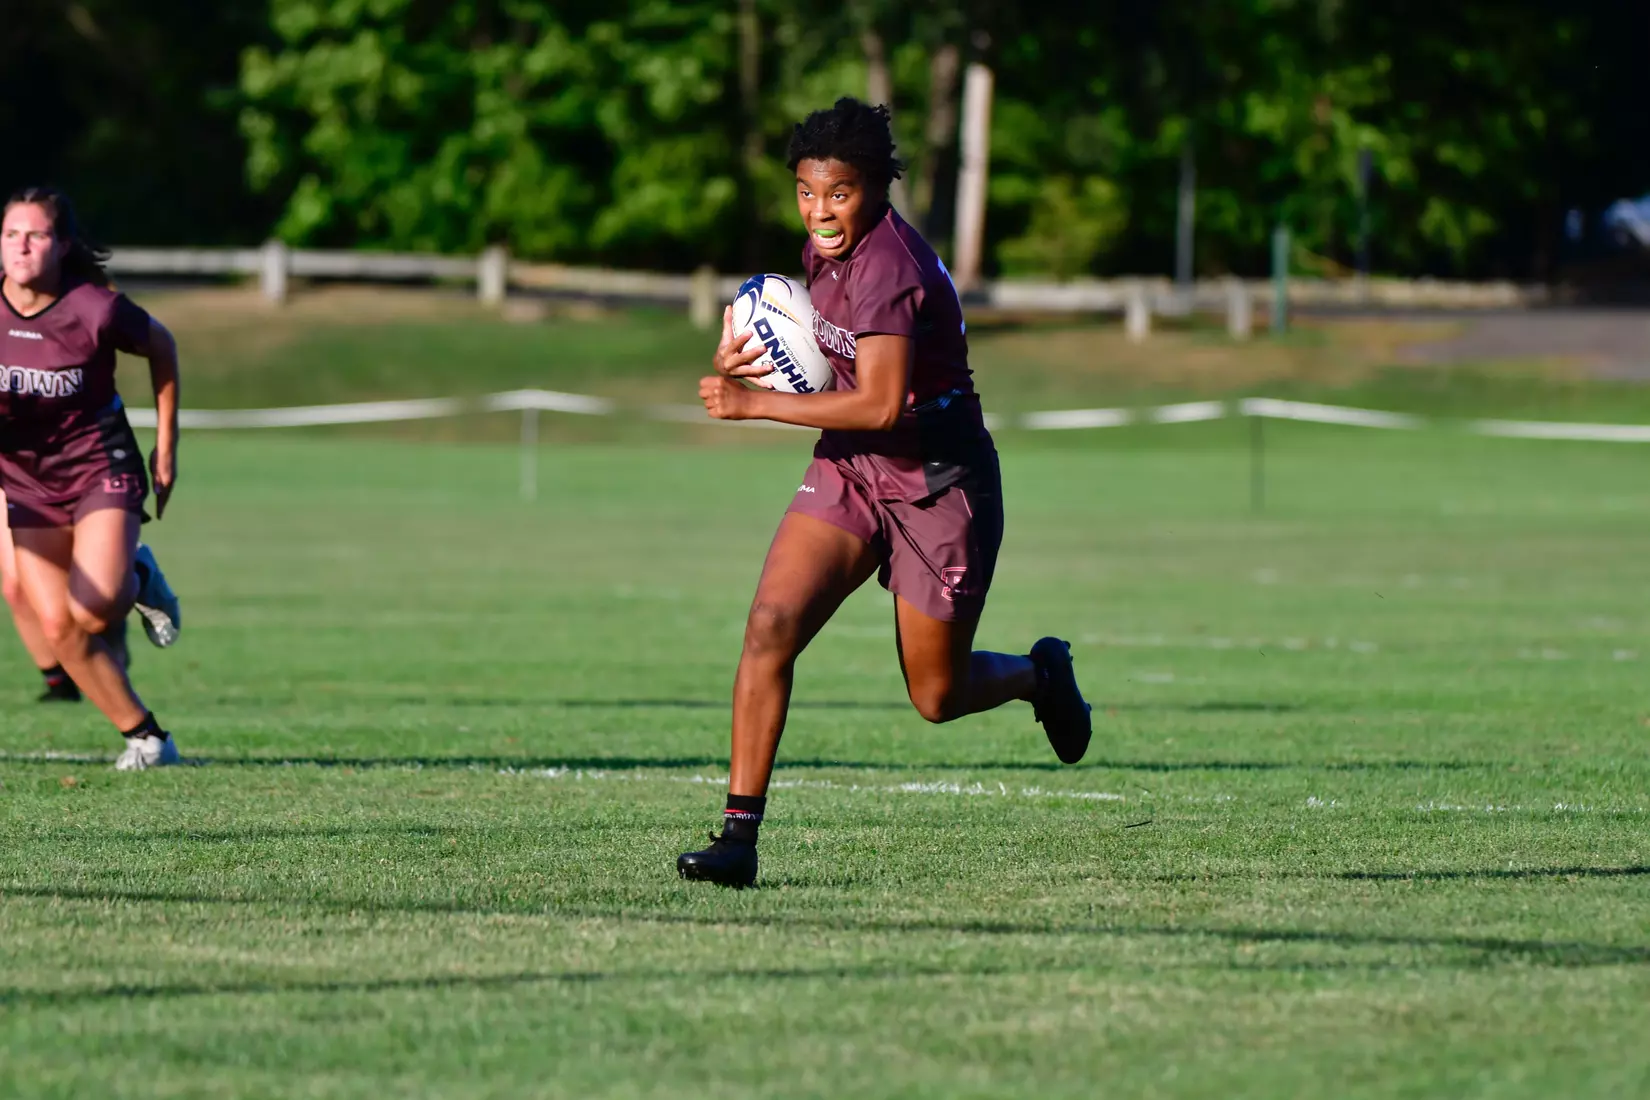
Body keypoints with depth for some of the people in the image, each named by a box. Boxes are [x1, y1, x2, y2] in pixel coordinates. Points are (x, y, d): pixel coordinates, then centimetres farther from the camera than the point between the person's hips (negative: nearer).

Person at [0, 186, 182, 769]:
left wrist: (166, 449, 4)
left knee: (93, 610, -23)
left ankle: (138, 580, 13)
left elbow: (161, 347, 0)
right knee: (57, 626, -8)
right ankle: (144, 736, 8)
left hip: (102, 469, -4)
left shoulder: (94, 310, -19)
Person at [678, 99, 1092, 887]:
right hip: (850, 468, 7)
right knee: (770, 623, -15)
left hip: (936, 482, -7)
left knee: (937, 697, 7)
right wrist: (745, 360, 0)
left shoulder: (887, 267, -26)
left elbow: (880, 404, -33)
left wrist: (753, 402, -27)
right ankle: (740, 833, -15)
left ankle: (1040, 674, 41)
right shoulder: (828, 247, 1)